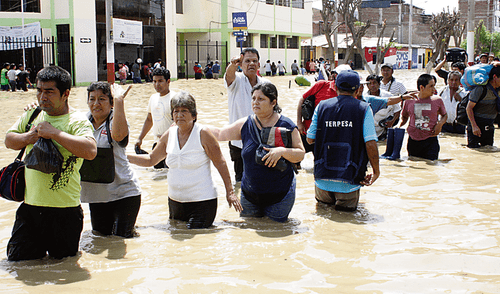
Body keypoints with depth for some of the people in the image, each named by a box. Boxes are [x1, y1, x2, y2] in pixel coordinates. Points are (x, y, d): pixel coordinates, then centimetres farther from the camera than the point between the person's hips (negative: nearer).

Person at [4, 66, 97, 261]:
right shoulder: (32, 115, 7)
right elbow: (9, 140, 15)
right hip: (30, 206, 5)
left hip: (64, 210, -5)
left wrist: (54, 133, -27)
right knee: (16, 258, 14)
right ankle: (41, 248, 40)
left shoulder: (77, 121, -13)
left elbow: (90, 151, -30)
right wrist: (28, 138, -7)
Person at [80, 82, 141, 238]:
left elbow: (119, 134, -35)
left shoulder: (115, 121, -11)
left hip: (123, 193, -5)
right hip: (95, 196, 5)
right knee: (99, 236, 17)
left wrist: (119, 101, -31)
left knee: (122, 237, -2)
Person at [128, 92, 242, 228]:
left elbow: (220, 163, -7)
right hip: (175, 201, 6)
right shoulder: (169, 135, 4)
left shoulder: (203, 133, -11)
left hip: (202, 202, -6)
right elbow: (151, 160, 16)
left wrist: (230, 192, -8)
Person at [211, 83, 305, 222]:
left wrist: (282, 151, -26)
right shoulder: (245, 125, -1)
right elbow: (218, 134, 9)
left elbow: (300, 154, -7)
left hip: (280, 195, -3)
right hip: (249, 195, 3)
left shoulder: (287, 126, -8)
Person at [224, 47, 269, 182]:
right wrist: (233, 65, -54)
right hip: (239, 141, -2)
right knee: (241, 178, 5)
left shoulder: (266, 84, 4)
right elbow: (229, 75, -31)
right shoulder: (237, 80, -6)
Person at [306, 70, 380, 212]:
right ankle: (342, 205, -8)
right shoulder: (364, 108, -5)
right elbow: (370, 144, -11)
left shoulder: (322, 106, 2)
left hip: (322, 178, 3)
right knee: (348, 208, 17)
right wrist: (376, 171, 2)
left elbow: (310, 139, 8)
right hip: (349, 181, -3)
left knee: (323, 202, 29)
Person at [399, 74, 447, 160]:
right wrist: (399, 126, 1)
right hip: (413, 141, 2)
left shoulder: (437, 100, 1)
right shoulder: (409, 100, 2)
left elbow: (444, 115, 16)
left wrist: (440, 124, -4)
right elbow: (404, 117, 19)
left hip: (430, 140, -1)